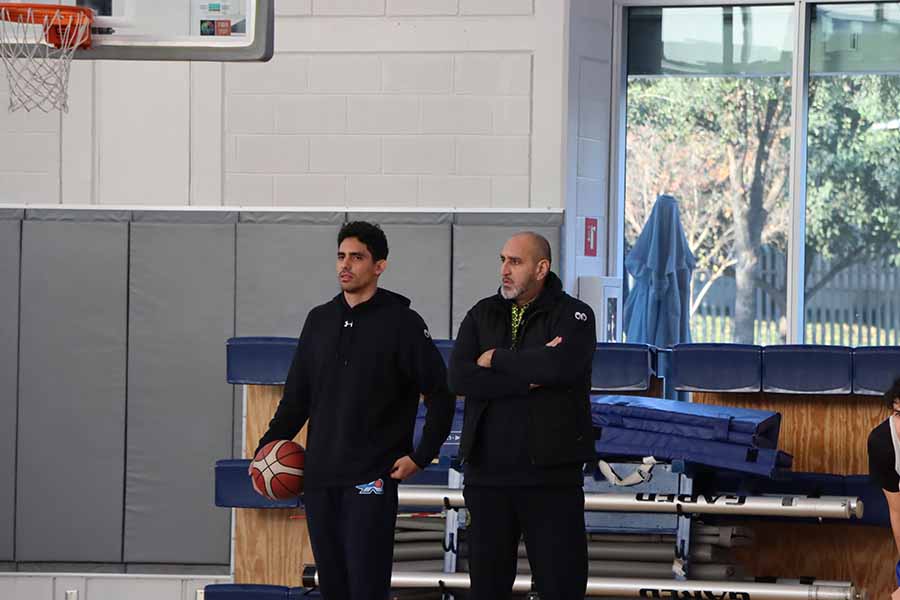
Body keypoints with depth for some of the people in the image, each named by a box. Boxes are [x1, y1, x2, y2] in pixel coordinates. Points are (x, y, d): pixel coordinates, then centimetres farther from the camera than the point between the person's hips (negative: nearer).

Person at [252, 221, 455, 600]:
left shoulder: (401, 322, -4)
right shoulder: (320, 320, 12)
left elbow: (441, 394, -3)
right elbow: (297, 395, 18)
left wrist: (420, 456, -8)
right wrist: (268, 446, 8)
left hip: (372, 479, -5)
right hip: (319, 476, 6)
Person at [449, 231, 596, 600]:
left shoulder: (573, 316, -1)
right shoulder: (482, 315, 10)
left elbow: (562, 365, -22)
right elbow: (459, 379, -6)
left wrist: (496, 359, -9)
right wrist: (529, 376, -15)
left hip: (551, 476, -4)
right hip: (487, 474, 4)